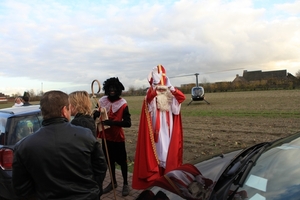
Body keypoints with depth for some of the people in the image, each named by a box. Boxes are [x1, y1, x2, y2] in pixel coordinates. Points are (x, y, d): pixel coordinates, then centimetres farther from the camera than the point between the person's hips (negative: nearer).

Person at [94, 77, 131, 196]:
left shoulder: (122, 104, -13)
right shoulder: (102, 101, -2)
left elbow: (128, 123, -19)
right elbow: (96, 116, 5)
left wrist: (112, 122, -31)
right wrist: (96, 114, -20)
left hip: (118, 137, -4)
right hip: (106, 136, 4)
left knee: (122, 161, 8)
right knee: (109, 160, 17)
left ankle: (125, 184, 26)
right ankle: (113, 182, 35)